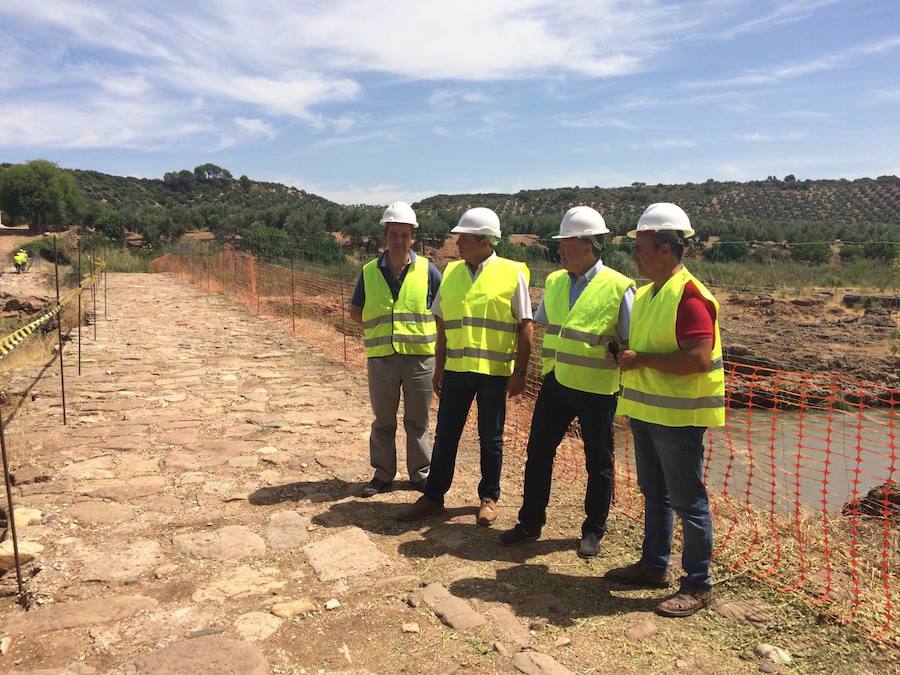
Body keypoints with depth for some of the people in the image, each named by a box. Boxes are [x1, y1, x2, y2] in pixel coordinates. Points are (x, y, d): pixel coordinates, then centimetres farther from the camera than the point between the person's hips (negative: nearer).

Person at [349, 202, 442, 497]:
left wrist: (417, 327, -2)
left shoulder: (427, 270, -3)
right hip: (381, 358, 2)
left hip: (419, 357, -1)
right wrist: (378, 325, 1)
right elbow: (355, 312, 12)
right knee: (383, 421, 13)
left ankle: (421, 473, 26)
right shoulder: (369, 271, 1)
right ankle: (383, 474, 27)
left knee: (417, 421, 11)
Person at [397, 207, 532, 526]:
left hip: (494, 371, -4)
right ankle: (433, 496, 23)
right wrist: (439, 366, 12)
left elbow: (525, 326, -5)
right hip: (456, 369, 4)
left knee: (490, 438, 10)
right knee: (445, 434, 10)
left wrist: (520, 371, -8)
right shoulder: (451, 272, 6)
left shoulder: (511, 273, -7)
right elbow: (442, 323, 12)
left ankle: (489, 497, 27)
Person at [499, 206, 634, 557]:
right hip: (555, 383, 5)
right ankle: (530, 523, 26)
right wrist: (549, 362, 13)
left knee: (598, 462, 11)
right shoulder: (554, 282, 5)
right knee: (538, 452, 10)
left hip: (597, 390, -5)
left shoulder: (619, 288, -12)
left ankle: (594, 531, 28)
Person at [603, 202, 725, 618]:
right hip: (646, 411, 10)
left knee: (687, 501, 2)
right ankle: (654, 565, 35)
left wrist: (641, 360, -21)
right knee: (654, 494, 20)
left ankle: (698, 586, 16)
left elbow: (699, 358, -27)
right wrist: (624, 354, 3)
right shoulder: (645, 293, 12)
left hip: (678, 416, -10)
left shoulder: (689, 296, -18)